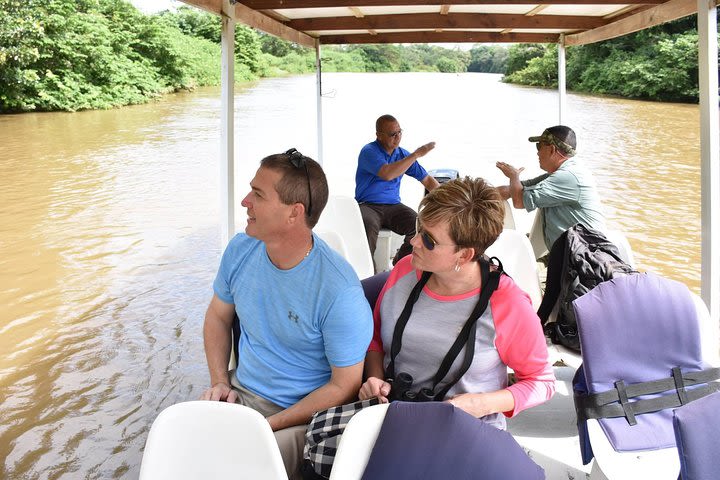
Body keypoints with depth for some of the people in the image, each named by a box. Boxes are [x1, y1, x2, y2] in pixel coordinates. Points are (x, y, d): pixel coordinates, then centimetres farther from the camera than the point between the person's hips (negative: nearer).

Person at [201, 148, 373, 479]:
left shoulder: (340, 292, -23)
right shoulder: (240, 249, -4)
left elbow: (344, 385, -15)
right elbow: (218, 316, 14)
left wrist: (269, 425, -18)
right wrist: (219, 382, 0)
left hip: (303, 414, -5)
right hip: (241, 391, 6)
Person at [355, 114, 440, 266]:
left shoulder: (403, 154, 11)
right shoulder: (369, 152, -7)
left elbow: (427, 180, 15)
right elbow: (387, 174, -25)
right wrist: (416, 154, -19)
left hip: (393, 206, 5)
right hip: (367, 206, -4)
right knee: (368, 226, -38)